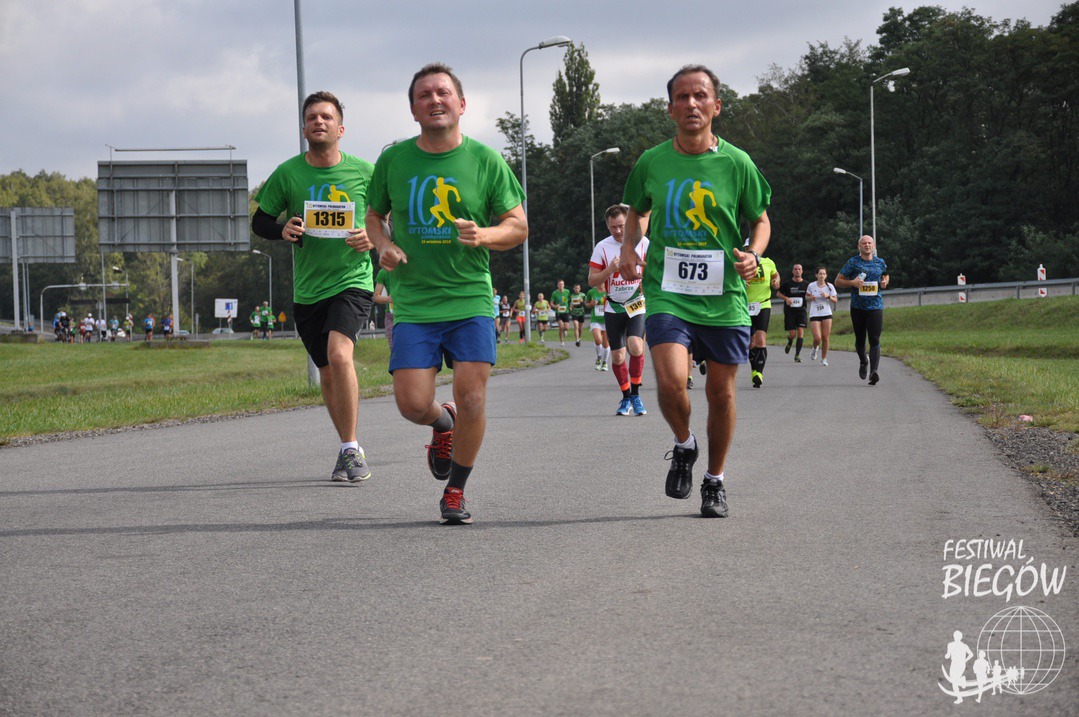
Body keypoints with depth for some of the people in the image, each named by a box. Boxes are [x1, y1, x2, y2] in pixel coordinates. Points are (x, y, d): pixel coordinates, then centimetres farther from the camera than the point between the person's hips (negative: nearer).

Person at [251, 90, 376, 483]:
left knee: (339, 354, -25)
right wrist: (282, 230, -12)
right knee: (328, 375, 11)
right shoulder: (287, 174, 0)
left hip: (352, 281, -3)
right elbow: (259, 220, 9)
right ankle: (349, 451, 29)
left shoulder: (364, 172, -2)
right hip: (307, 288, 3)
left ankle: (351, 450, -17)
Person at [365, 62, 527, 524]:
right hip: (414, 304, 1)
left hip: (471, 300, -1)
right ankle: (443, 423, 29)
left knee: (471, 398, -10)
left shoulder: (486, 161, 0)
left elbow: (518, 226, 4)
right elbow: (374, 215, 18)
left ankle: (455, 491, 13)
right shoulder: (393, 161, 4)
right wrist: (383, 245, -4)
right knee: (412, 403, -9)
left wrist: (484, 235, -17)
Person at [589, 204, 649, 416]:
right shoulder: (602, 247, 0)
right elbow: (592, 280, -1)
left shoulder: (642, 242, -1)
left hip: (637, 305, -2)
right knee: (617, 355, 2)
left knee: (635, 346, -23)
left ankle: (635, 395, -10)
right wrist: (612, 269, -16)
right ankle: (626, 398, 20)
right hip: (613, 308, 2)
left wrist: (639, 272, -16)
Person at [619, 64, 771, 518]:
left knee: (721, 393, 8)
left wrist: (754, 254, -8)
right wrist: (629, 247, 2)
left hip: (724, 297, 0)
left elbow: (760, 220, 11)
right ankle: (683, 446, 11)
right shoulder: (651, 163, 2)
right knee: (671, 381, -21)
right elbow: (638, 211, 20)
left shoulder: (737, 164, -2)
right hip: (667, 293, 0)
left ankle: (715, 481, 29)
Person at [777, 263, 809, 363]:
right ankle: (789, 343, 34)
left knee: (801, 332, -12)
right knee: (792, 334, -4)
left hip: (801, 311, 1)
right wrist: (786, 298, -11)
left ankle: (797, 355, -7)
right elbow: (778, 293, 8)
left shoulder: (806, 284, 4)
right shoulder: (787, 284, 0)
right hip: (789, 311, -1)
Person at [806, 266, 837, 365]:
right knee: (817, 338, -13)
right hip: (814, 315, -1)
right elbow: (806, 297, 13)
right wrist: (810, 298, -10)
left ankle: (824, 359, 14)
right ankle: (814, 349, 23)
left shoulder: (829, 286, 0)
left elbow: (835, 301, 4)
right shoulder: (811, 286, -2)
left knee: (825, 338, 0)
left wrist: (828, 296, -14)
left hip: (827, 314, 2)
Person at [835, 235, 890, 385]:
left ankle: (873, 372, -18)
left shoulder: (880, 263, 9)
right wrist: (852, 283, -15)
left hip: (876, 306, 0)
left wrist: (885, 283, 4)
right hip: (857, 306, 0)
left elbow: (885, 276, 28)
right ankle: (863, 362, 39)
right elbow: (838, 281, 3)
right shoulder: (853, 262, 1)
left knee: (874, 339, -12)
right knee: (860, 339, 9)